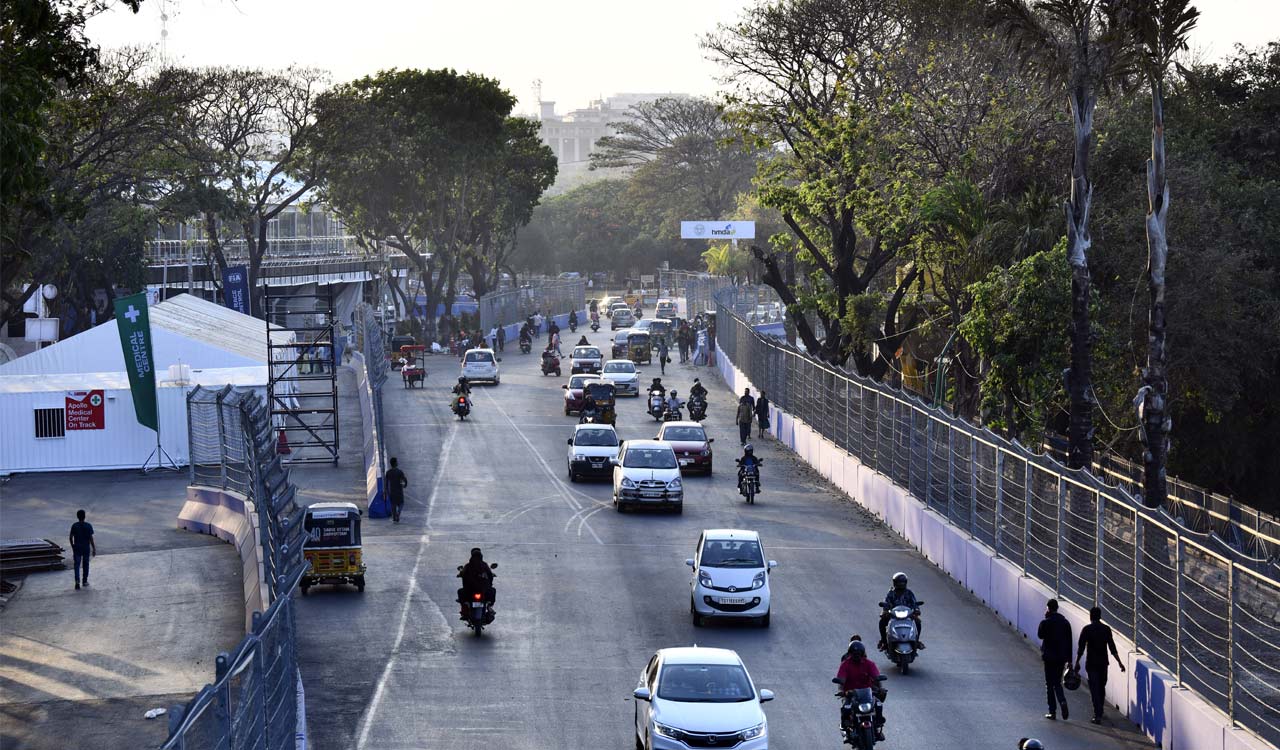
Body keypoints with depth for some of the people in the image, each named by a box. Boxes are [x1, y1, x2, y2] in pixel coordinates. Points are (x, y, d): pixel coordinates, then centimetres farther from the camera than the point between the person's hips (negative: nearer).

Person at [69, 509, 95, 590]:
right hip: (86, 548, 0)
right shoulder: (88, 526, -9)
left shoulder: (74, 526, -6)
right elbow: (91, 538, -11)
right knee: (85, 564, 16)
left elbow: (70, 537, -4)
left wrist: (72, 546, 12)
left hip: (77, 548, 0)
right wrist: (94, 549, -5)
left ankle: (77, 581, -16)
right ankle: (85, 581, 26)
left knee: (76, 565, 1)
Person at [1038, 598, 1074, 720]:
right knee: (1057, 683, 16)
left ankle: (1052, 711, 4)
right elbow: (1069, 642, 6)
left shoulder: (1045, 623, -12)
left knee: (1050, 684, 5)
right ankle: (1062, 701, -10)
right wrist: (1069, 660, 12)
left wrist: (1046, 618, 0)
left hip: (1049, 657, -4)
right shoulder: (1065, 622, 3)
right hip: (1062, 657, 4)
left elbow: (1040, 635, 4)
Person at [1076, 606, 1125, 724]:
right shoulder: (1106, 629, 1)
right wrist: (1120, 662, 2)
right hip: (1103, 662, 3)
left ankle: (1097, 715, -13)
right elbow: (1112, 648, -1)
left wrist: (1077, 662, 0)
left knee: (1094, 689, -4)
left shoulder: (1086, 629, -8)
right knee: (1101, 688, 17)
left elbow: (1081, 648, -9)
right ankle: (1099, 712, 27)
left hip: (1091, 663, -3)